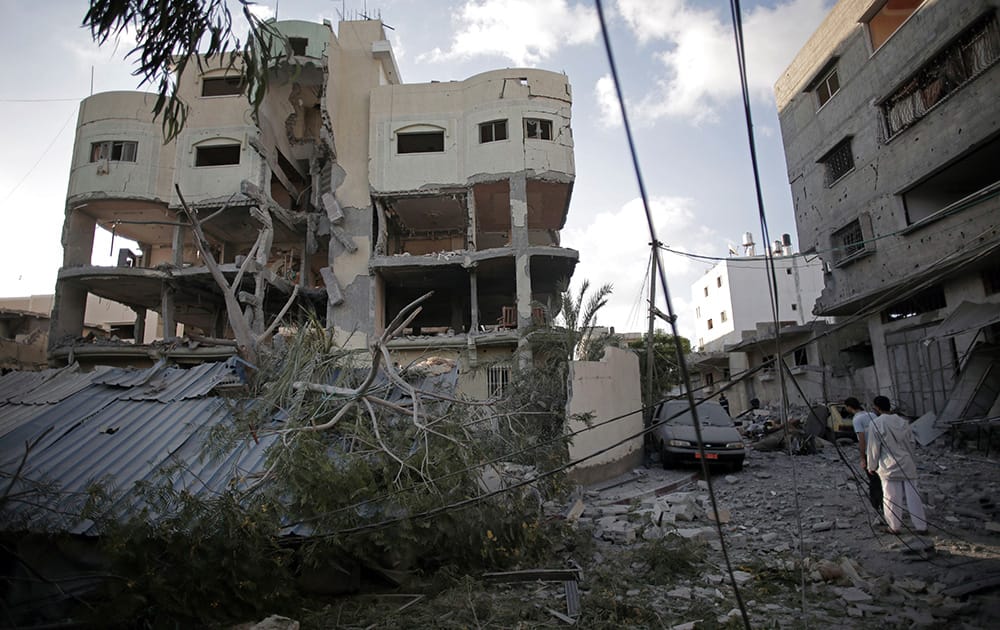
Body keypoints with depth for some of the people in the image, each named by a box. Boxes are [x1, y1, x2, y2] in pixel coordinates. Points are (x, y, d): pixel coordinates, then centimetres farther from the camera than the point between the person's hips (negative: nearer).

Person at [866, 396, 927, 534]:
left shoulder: (876, 424, -11)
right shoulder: (903, 421, 5)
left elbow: (873, 448, -8)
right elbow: (911, 442, 11)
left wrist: (871, 466, 3)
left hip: (890, 468, -5)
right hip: (908, 465, 5)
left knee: (892, 498, 4)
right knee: (913, 496, 10)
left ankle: (894, 527, 12)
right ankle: (921, 526, 14)